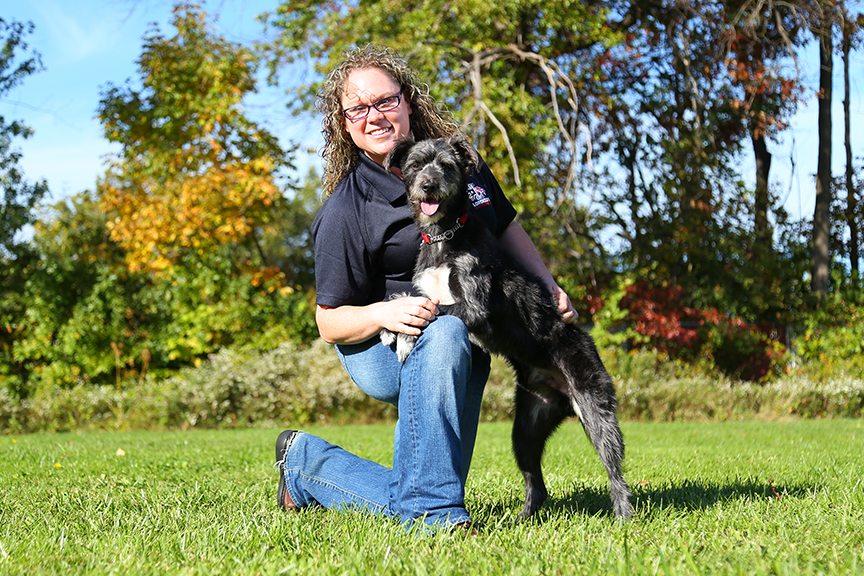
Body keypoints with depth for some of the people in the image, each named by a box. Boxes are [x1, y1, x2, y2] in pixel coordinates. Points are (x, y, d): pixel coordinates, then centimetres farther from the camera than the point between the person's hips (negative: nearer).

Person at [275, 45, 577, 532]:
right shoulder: (345, 212, -17)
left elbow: (507, 228, 15)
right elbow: (330, 323, -13)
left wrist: (550, 288, 3)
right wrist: (384, 313, -32)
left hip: (464, 354, 5)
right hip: (380, 352, -5)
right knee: (443, 330, -41)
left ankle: (305, 465, 27)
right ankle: (431, 507, -31)